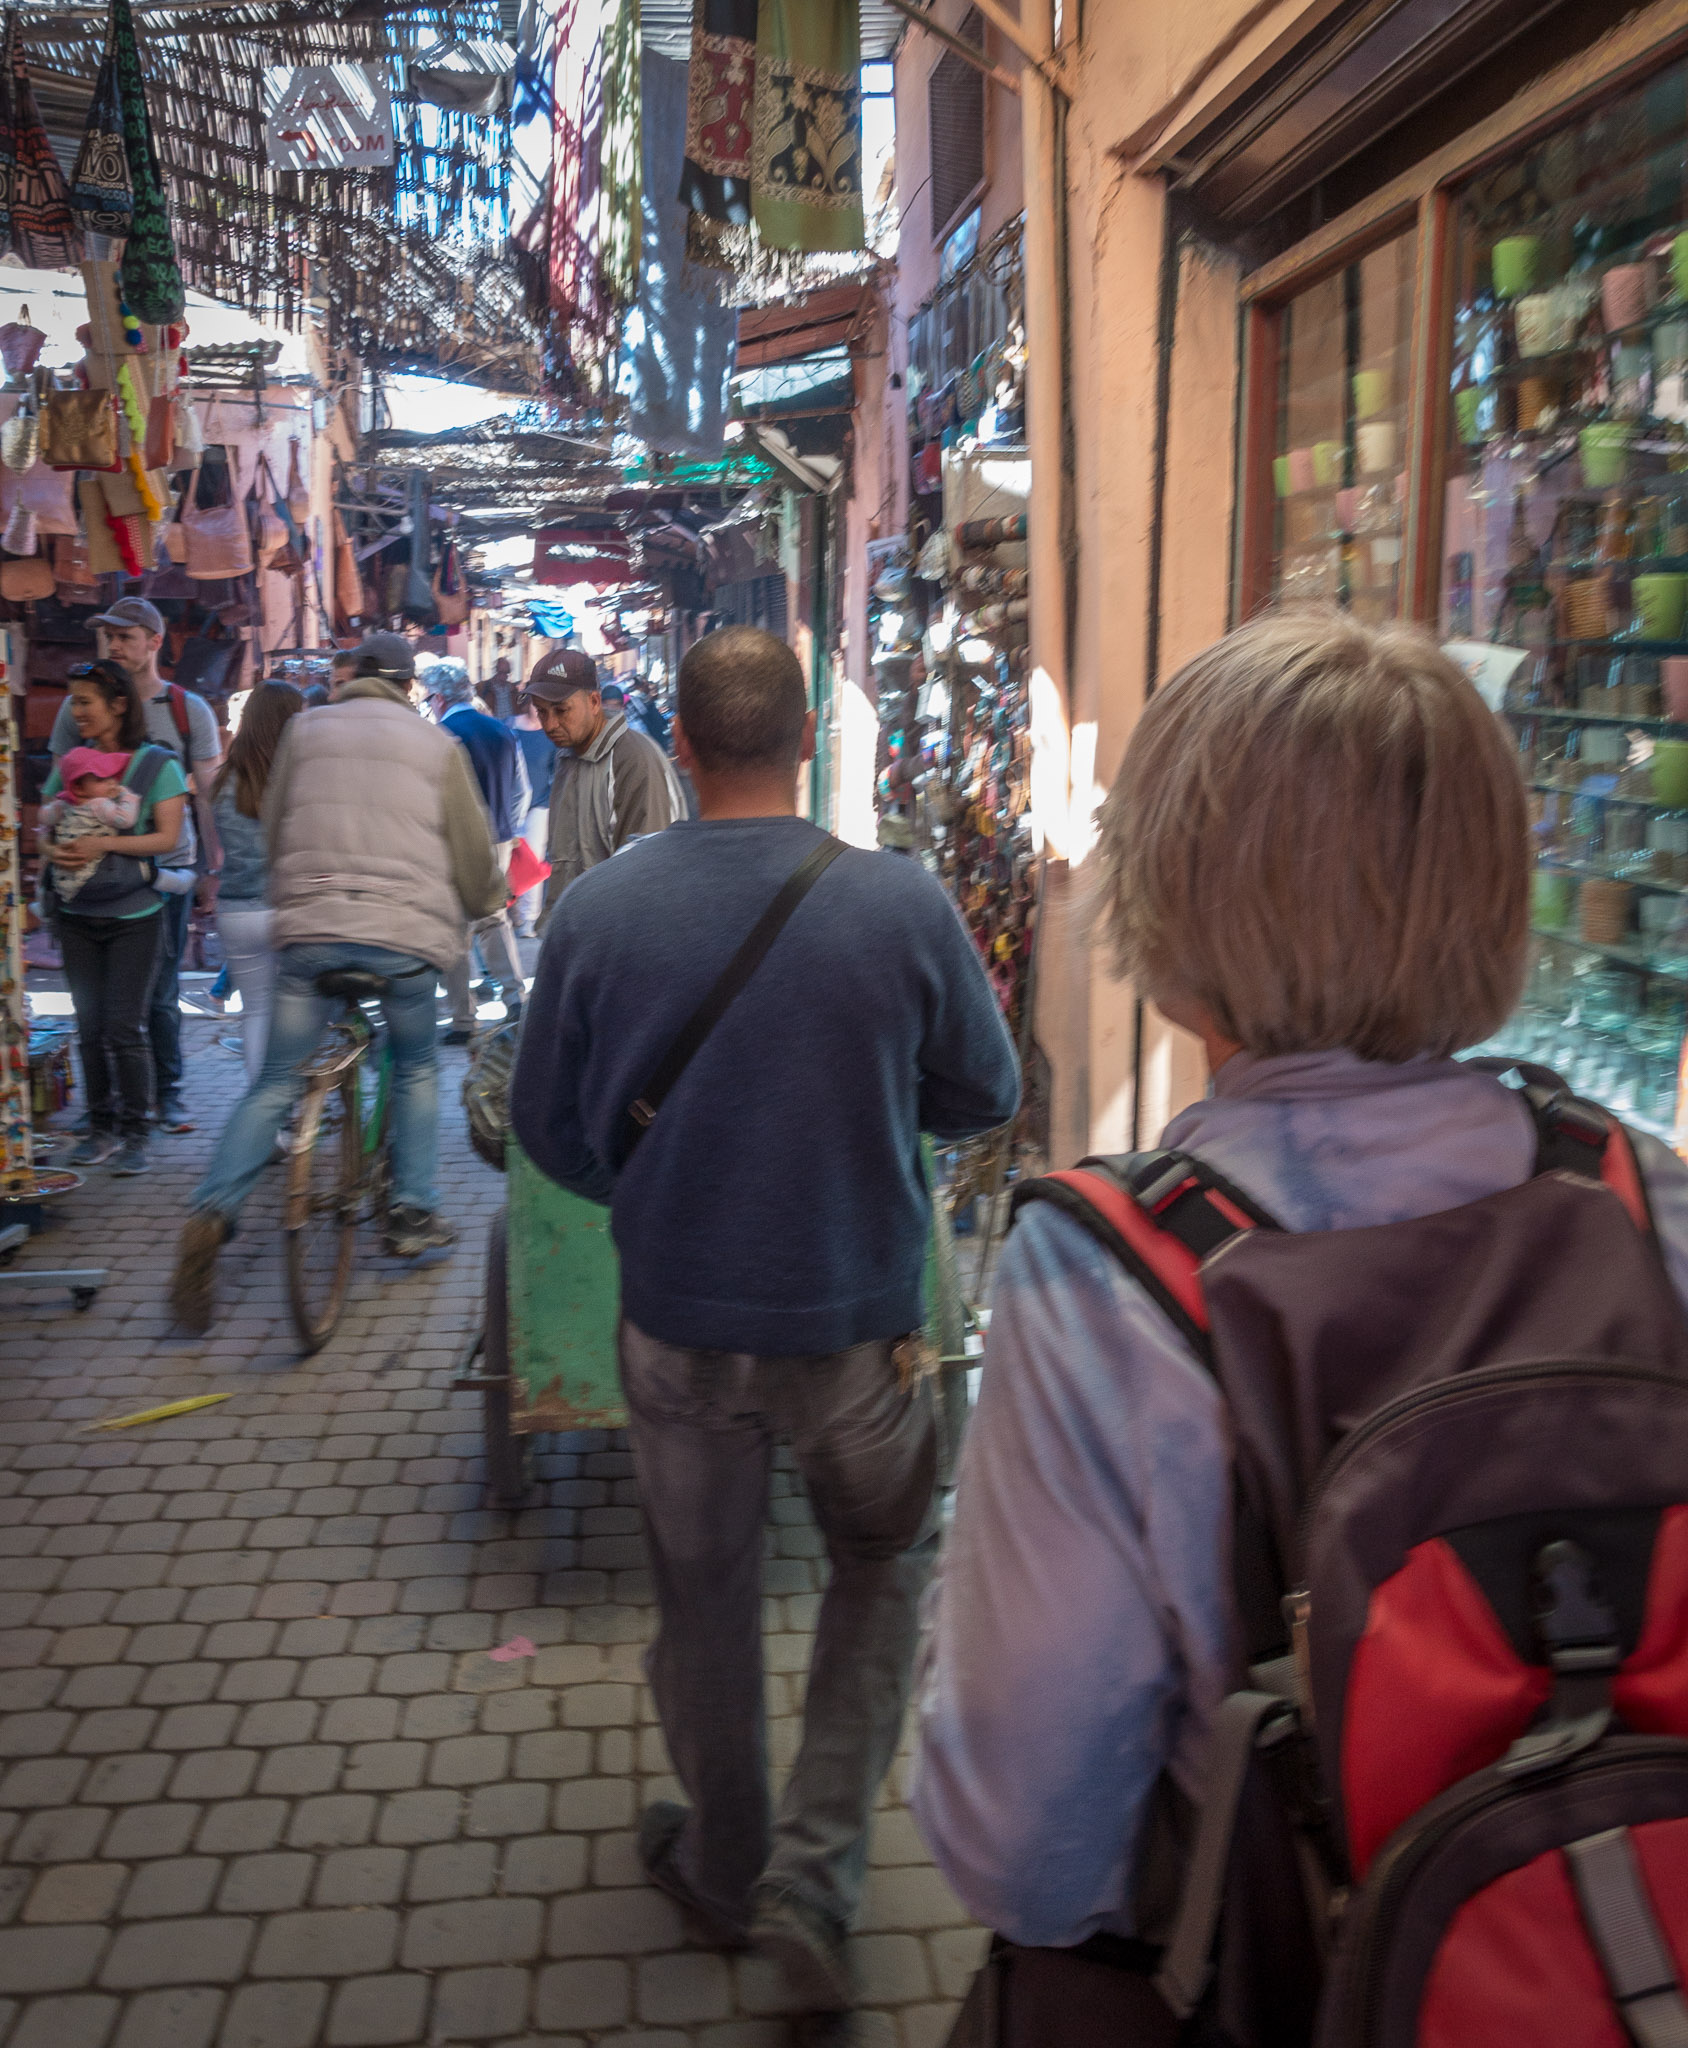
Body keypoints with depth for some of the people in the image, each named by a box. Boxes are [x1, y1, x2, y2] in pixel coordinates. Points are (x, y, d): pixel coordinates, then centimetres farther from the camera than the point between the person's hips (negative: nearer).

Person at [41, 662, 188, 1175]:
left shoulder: (158, 763, -3)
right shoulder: (69, 762, 10)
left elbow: (168, 837, -10)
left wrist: (103, 844, -21)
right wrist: (52, 850, -11)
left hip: (135, 915, -4)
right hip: (78, 915, 4)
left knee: (124, 1027, -6)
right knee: (89, 1026, 8)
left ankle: (134, 1134, 5)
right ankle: (101, 1128, 19)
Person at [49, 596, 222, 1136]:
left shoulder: (189, 711, 3)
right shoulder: (79, 708, 6)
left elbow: (208, 796, 2)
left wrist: (216, 869, -4)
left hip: (167, 870, -1)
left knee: (161, 991, 2)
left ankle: (168, 1091, 16)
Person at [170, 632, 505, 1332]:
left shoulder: (305, 728, 13)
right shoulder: (435, 743, 9)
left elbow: (272, 832, 19)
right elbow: (473, 851, 12)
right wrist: (486, 904, 33)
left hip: (309, 928, 1)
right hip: (407, 933, -1)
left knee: (273, 1084, 7)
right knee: (416, 1071, 20)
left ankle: (212, 1212, -10)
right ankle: (413, 1211, 20)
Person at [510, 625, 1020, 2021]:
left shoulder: (597, 909, -12)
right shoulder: (904, 905, -16)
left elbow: (548, 1124, 0)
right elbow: (985, 1098, -3)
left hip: (676, 1323, 2)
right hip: (855, 1323, -1)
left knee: (704, 1595, 21)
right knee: (883, 1571, 23)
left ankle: (723, 1868, 41)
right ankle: (814, 1873, 18)